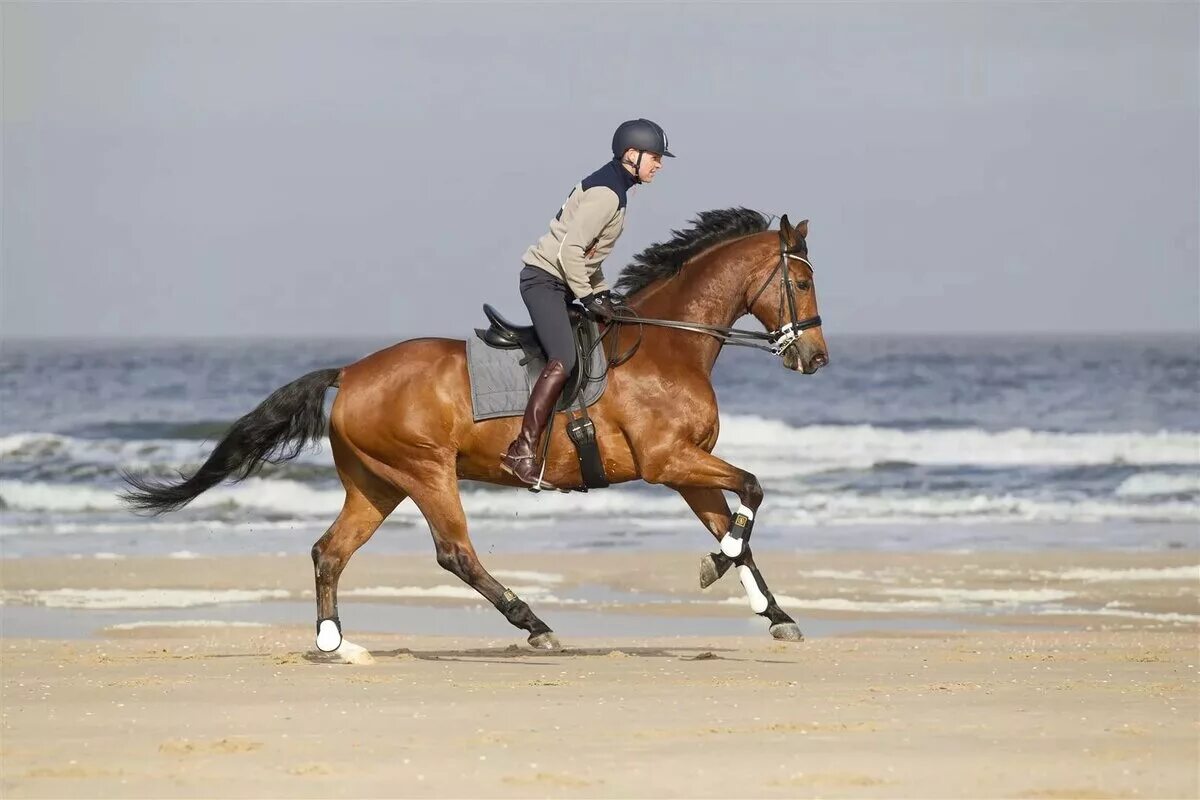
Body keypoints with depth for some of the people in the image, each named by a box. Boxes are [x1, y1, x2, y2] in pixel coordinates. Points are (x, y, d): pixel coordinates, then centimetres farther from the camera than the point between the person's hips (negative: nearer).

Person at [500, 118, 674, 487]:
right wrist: (588, 297, -17)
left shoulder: (612, 186, 15)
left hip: (560, 281, 11)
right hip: (545, 279, -11)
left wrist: (602, 291, 16)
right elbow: (570, 251, -23)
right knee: (564, 360, -25)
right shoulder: (606, 194, -17)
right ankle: (522, 451, -29)